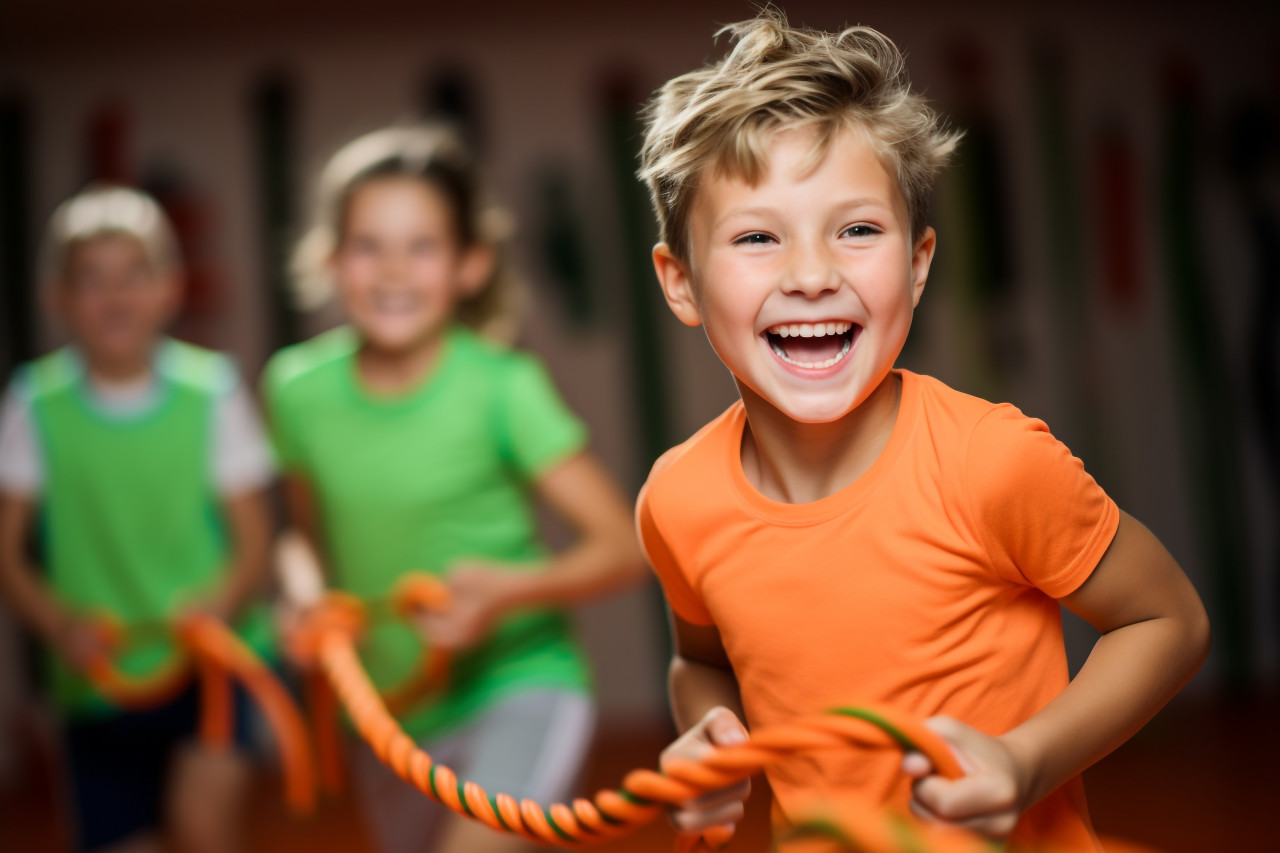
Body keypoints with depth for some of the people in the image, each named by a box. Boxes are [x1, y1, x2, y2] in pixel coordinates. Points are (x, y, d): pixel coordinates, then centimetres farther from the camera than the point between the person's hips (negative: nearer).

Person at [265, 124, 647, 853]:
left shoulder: (501, 387, -18)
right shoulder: (299, 389, -6)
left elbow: (625, 545, -17)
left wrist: (512, 590, -32)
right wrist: (308, 599, -10)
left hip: (518, 689, -5)